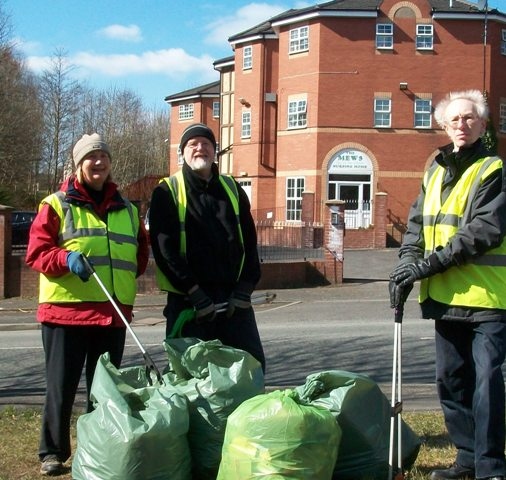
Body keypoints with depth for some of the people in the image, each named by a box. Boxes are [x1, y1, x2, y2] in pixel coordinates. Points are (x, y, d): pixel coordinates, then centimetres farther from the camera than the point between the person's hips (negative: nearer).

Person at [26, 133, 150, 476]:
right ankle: (53, 452, 13)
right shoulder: (57, 205, 1)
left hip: (114, 313, 4)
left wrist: (128, 276, 9)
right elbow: (37, 252, -6)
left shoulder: (127, 209, 15)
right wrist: (65, 258, -23)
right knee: (61, 385, 1)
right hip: (66, 309, -4)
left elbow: (141, 250, 25)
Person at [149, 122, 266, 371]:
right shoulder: (167, 191, 1)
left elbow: (249, 242, 10)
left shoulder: (232, 189, 14)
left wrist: (244, 289, -3)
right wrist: (195, 294, -14)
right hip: (188, 301, -3)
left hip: (234, 300, 3)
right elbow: (164, 249, -8)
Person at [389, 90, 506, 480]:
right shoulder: (435, 172, 17)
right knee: (450, 381, 12)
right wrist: (408, 262, -3)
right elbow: (417, 223, 15)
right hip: (446, 297, 7)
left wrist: (434, 261, -19)